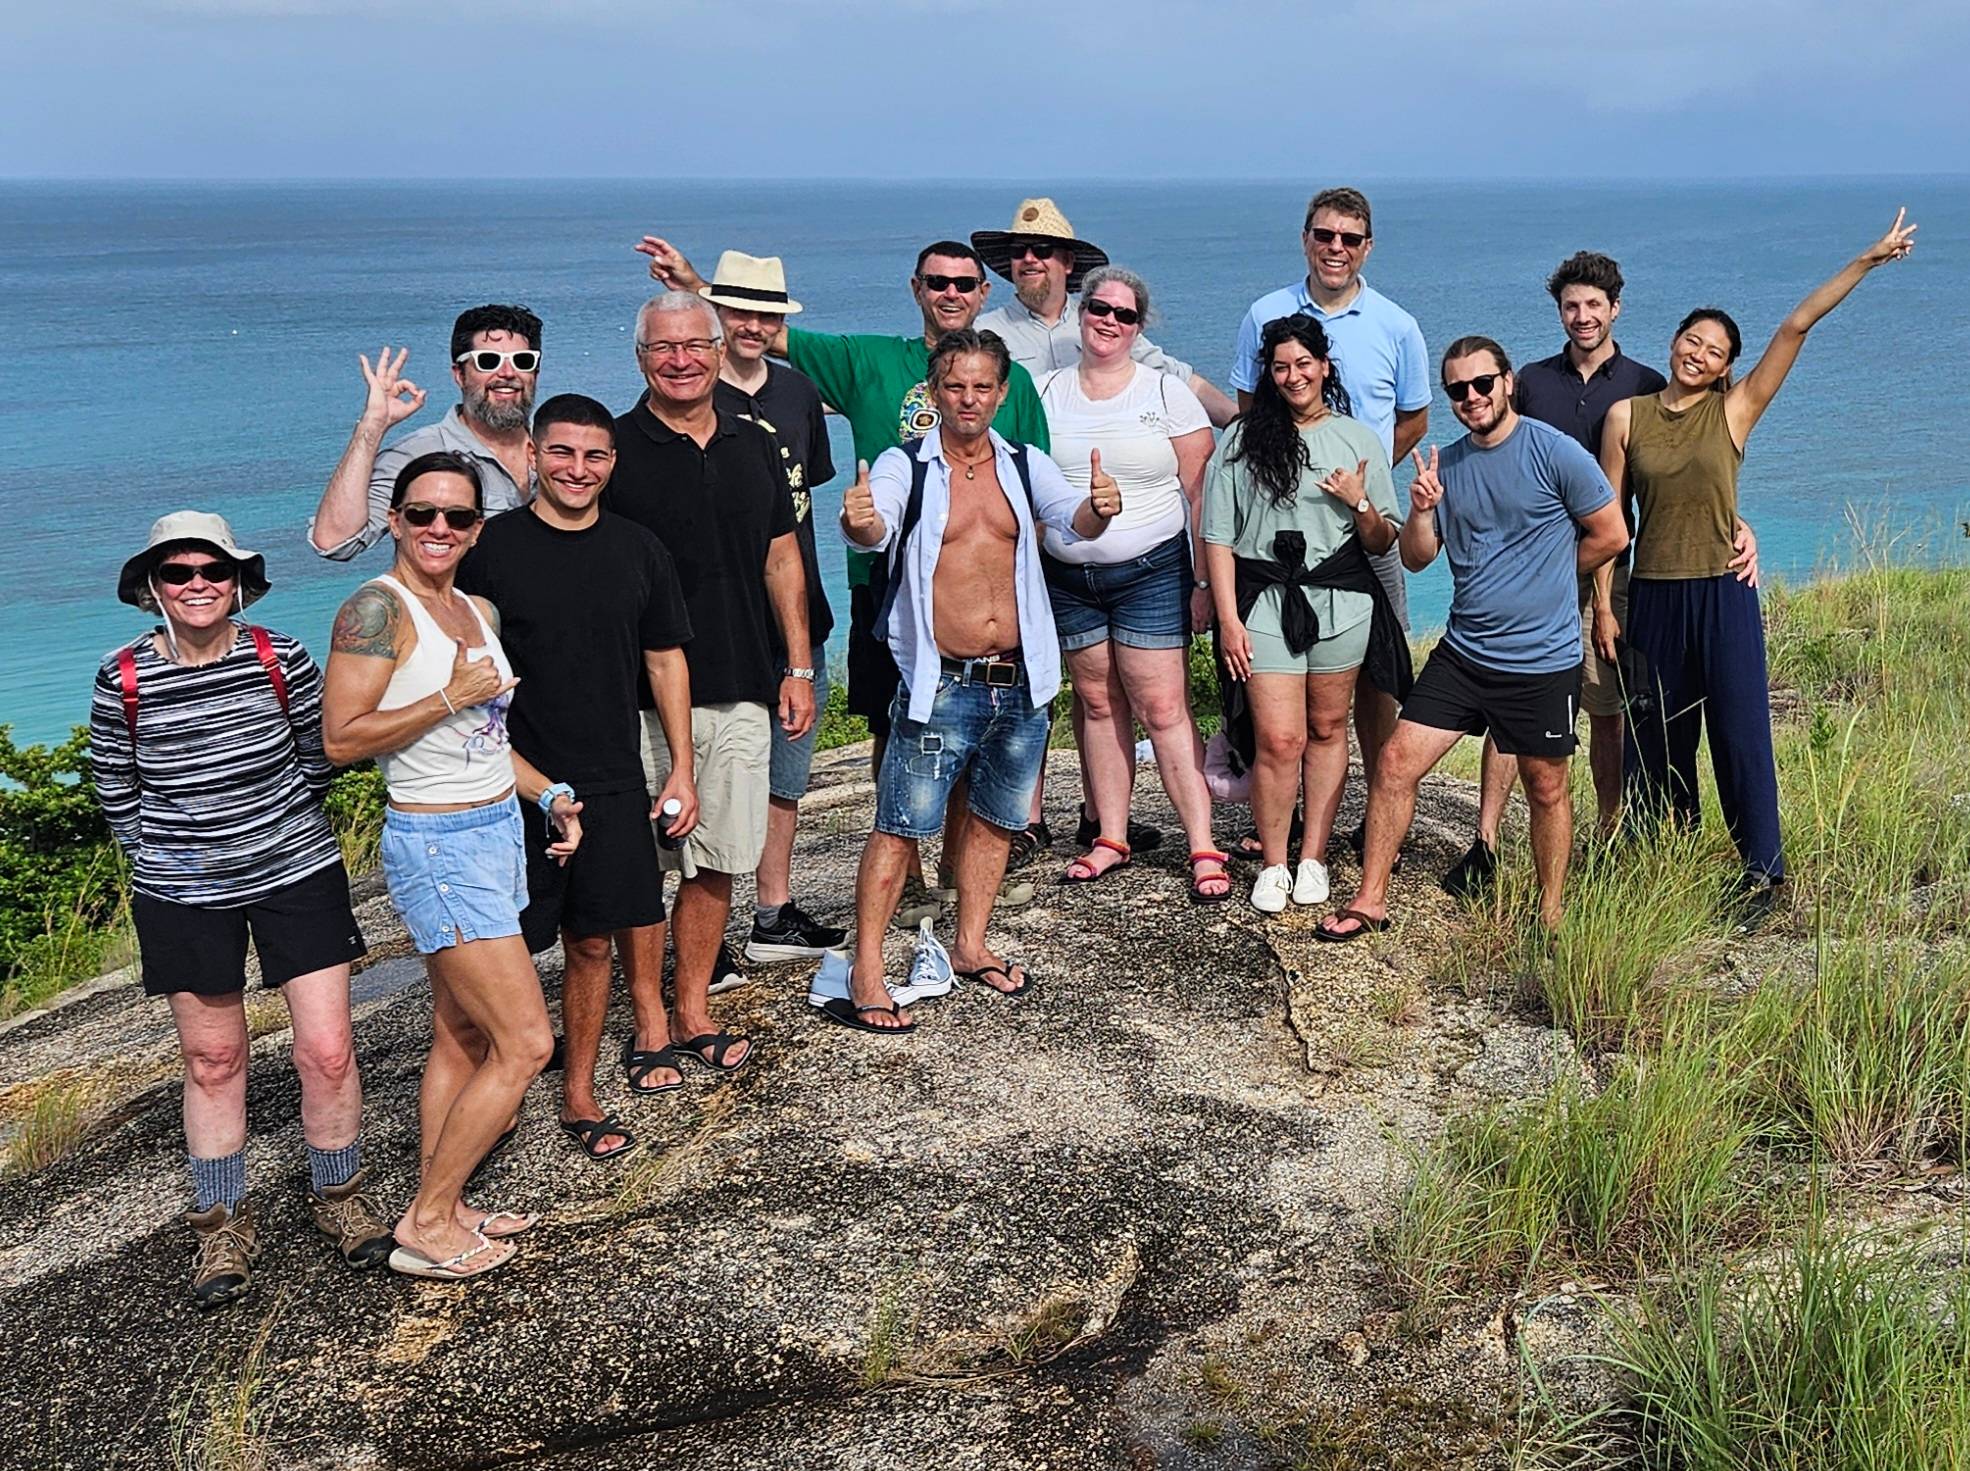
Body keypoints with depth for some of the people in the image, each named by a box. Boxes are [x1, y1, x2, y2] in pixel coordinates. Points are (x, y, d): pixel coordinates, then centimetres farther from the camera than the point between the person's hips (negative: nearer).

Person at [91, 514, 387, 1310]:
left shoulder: (280, 659, -7)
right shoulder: (123, 680, -6)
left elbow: (319, 758, 5)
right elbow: (115, 790, 6)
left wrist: (276, 825, 6)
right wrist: (162, 852, 1)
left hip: (297, 875, 0)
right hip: (183, 896, 0)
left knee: (327, 1051, 0)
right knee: (212, 1058, 11)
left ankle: (338, 1195, 23)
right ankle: (223, 1224, 27)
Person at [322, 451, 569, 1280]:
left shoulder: (478, 612, 11)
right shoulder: (379, 608, -14)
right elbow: (340, 738, -19)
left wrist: (549, 793, 10)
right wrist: (452, 696, -20)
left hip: (496, 834, 9)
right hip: (438, 847, -8)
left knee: (461, 1037, 14)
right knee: (526, 1044, -8)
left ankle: (440, 1205, 26)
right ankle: (426, 1227, 4)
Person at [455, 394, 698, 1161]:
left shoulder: (638, 550, 6)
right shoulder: (489, 547, -5)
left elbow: (665, 659, 12)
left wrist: (682, 770, 9)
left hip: (612, 782, 3)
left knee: (591, 940, 10)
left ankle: (578, 1095, 23)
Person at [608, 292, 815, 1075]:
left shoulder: (754, 446, 12)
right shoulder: (614, 449, -3)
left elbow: (782, 559, 16)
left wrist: (798, 667, 10)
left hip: (742, 693, 4)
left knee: (717, 862, 8)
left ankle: (693, 1014, 21)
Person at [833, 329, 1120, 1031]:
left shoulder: (1025, 465, 6)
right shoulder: (904, 466, -5)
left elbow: (1074, 517, -9)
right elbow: (877, 528, -23)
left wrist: (1099, 509, -32)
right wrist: (859, 523, -47)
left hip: (1020, 683, 5)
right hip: (940, 684, -5)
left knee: (996, 819, 16)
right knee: (900, 825, -5)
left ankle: (971, 946, 32)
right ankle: (866, 973, 1)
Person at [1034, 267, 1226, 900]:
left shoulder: (1167, 392, 0)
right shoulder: (1045, 393, 7)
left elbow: (1200, 491, -2)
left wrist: (1205, 580, -6)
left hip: (1152, 570, -3)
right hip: (1066, 575, 3)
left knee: (1163, 709, -7)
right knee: (1097, 704, 8)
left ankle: (1203, 849, -3)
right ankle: (1111, 839, 18)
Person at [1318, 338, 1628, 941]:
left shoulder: (1555, 452, -10)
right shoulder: (1445, 464, 6)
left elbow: (1611, 533, -4)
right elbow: (1416, 558, 7)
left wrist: (1544, 577, 5)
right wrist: (1421, 508, -13)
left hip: (1543, 663, -4)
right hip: (1462, 654, 4)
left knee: (1546, 788, 9)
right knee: (1395, 765, -2)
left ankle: (1551, 912, 26)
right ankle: (1370, 900, 9)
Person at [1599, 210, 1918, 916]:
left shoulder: (1734, 410, 1)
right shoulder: (1626, 416, 3)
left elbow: (1795, 327, -3)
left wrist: (1867, 260, -7)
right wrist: (1603, 604, 2)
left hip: (1723, 594, -1)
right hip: (1651, 596, 1)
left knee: (1740, 732, 1)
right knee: (1656, 739, 9)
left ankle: (1763, 869, 11)